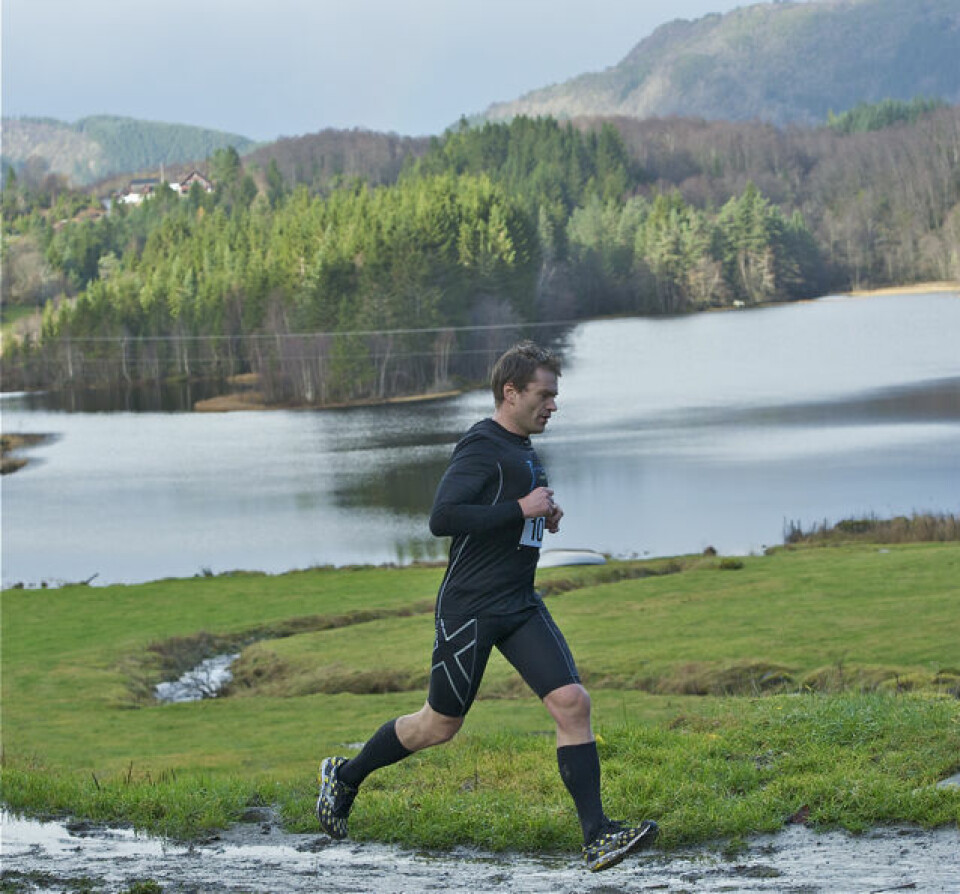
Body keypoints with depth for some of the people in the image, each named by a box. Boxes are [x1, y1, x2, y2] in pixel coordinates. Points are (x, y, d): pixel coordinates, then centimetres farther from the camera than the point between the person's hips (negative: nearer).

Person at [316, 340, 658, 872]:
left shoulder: (523, 448, 14)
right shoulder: (481, 448, -15)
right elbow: (442, 518, -27)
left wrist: (543, 513, 11)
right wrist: (521, 510, -23)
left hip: (520, 607, 8)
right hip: (469, 608, -8)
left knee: (571, 702, -9)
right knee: (440, 725, 5)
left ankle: (597, 837, -10)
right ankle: (344, 776, 30)